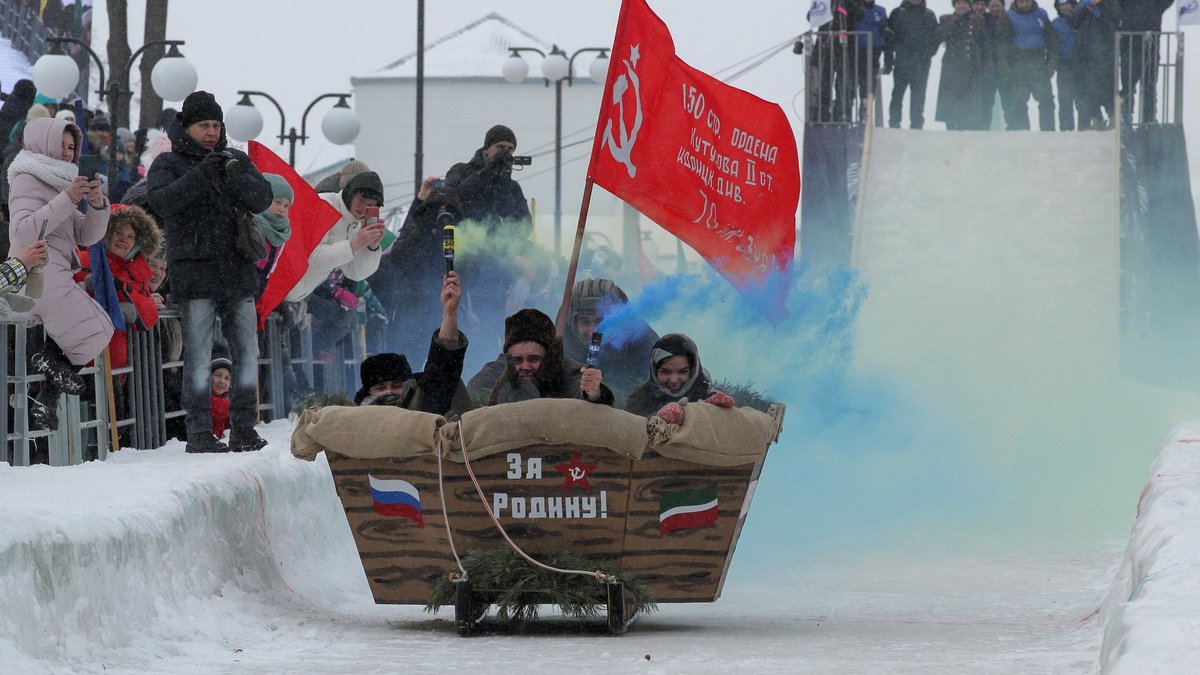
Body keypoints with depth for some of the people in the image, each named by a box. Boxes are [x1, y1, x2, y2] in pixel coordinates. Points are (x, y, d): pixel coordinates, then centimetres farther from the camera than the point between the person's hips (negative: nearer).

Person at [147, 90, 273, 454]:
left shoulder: (237, 160, 14)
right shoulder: (168, 164, 2)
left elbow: (262, 199, 1)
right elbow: (161, 201, -16)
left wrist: (237, 176, -18)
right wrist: (201, 175, -27)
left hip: (239, 272, 4)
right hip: (195, 274, -4)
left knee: (246, 352, 6)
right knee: (198, 355, -6)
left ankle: (244, 428, 13)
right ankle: (199, 431, -4)